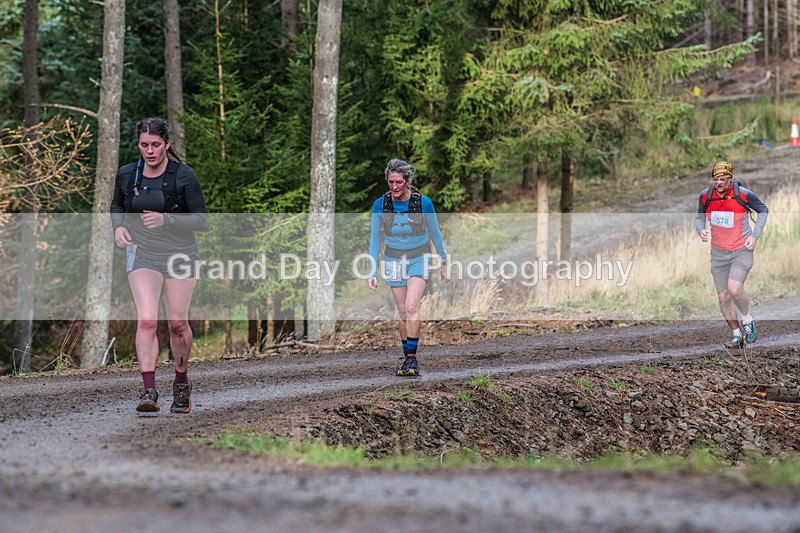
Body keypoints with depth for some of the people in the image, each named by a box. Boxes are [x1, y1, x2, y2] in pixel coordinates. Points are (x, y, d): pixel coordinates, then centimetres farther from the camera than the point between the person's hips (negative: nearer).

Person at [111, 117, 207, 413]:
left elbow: (200, 220, -11)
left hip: (180, 255, -1)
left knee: (178, 323, 3)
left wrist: (166, 220, -26)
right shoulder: (127, 175, -1)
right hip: (142, 255, 1)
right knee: (146, 320, -16)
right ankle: (149, 391, -22)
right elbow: (117, 204, 20)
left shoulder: (183, 176, -12)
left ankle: (182, 380, 28)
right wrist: (118, 226, -1)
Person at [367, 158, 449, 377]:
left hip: (419, 259, -2)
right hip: (394, 260, 2)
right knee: (403, 313, 3)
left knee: (411, 307, -20)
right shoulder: (380, 205, -11)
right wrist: (372, 272, -4)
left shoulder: (423, 203, -15)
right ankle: (408, 359, 14)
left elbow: (435, 234, -1)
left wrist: (444, 262, 8)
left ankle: (412, 358, -18)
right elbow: (375, 239, -1)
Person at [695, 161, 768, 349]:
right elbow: (699, 217, 13)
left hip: (742, 251, -4)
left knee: (734, 289, -23)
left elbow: (763, 210, 4)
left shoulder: (743, 195, -13)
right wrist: (701, 230, -10)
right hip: (718, 253, 4)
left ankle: (748, 321, 3)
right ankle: (736, 335, 17)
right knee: (723, 296, 1)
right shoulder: (705, 196, -4)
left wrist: (754, 235, -5)